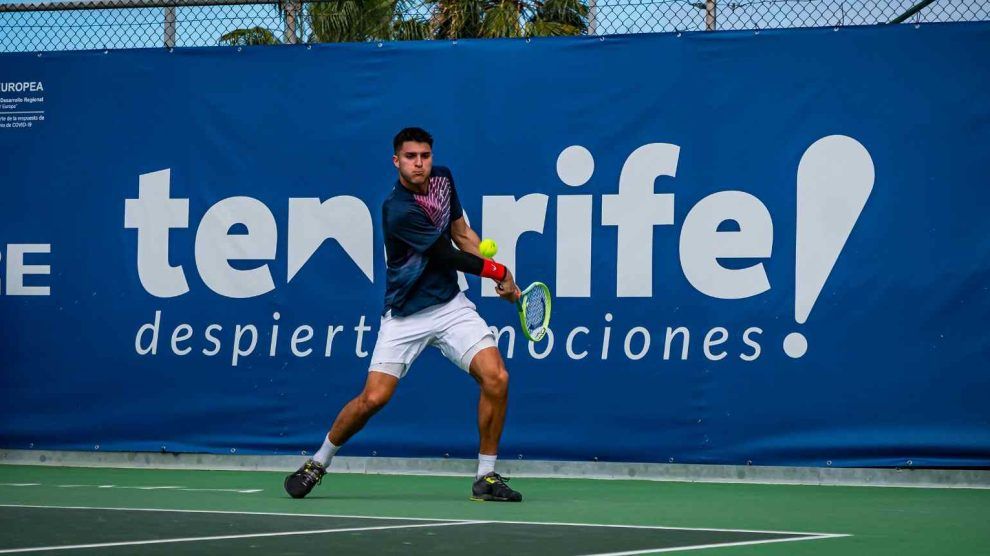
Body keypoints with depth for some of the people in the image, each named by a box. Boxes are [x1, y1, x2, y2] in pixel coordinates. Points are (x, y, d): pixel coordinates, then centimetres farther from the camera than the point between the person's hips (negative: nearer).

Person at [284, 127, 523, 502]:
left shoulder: (442, 179, 2)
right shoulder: (398, 211, -22)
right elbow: (449, 257, -15)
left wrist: (500, 281, 5)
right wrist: (499, 272, -1)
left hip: (450, 305, 5)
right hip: (405, 316, -5)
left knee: (496, 377, -14)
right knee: (373, 398, -10)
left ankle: (486, 476, -3)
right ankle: (318, 463, 16)